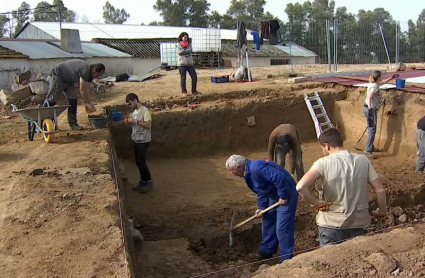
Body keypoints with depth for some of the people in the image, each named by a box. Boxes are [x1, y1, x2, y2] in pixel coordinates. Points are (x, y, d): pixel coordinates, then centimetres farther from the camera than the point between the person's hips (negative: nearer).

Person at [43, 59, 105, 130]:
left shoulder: (90, 73, -5)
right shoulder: (85, 70, -33)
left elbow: (86, 89, 0)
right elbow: (82, 89, -30)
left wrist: (87, 103, -4)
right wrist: (89, 103, -24)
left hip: (69, 80, 9)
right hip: (58, 75, -9)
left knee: (73, 100, -1)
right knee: (51, 99, -7)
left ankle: (73, 124, 2)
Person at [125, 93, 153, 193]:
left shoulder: (145, 111, -16)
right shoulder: (135, 111, 11)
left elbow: (148, 125, -23)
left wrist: (136, 121, -26)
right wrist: (130, 122, -1)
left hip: (143, 141, -8)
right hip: (136, 140, 8)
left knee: (141, 161, -7)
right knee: (138, 162, 11)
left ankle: (149, 182, 5)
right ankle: (143, 180, 23)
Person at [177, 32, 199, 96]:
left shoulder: (189, 45, 10)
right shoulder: (179, 45, 3)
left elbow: (190, 51, -10)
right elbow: (179, 53, -13)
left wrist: (183, 51, -15)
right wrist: (187, 51, -9)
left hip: (190, 64, 3)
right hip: (182, 64, -3)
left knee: (194, 77, -2)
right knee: (183, 78, 1)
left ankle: (194, 91, 11)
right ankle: (184, 92, 13)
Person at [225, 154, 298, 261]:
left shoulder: (256, 168, -29)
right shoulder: (248, 173, 5)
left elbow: (280, 177, -34)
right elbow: (261, 191, 15)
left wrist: (283, 196, -25)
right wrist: (261, 207, 6)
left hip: (286, 194, -11)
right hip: (274, 196, 11)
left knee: (282, 228, -8)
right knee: (268, 221, 19)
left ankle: (286, 260, 4)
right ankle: (267, 252, 34)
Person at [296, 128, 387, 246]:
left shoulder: (323, 163, -15)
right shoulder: (363, 160, -4)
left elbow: (300, 187, -28)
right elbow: (380, 190, -2)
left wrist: (315, 203, -13)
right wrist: (381, 211, 14)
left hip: (332, 224, -3)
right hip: (359, 224, 3)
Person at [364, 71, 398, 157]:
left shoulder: (375, 84, 13)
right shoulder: (375, 86, -15)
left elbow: (383, 82, 34)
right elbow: (369, 97, -27)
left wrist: (392, 77, 39)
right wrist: (370, 108, -33)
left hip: (371, 108, 10)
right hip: (370, 108, -10)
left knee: (372, 129, 18)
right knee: (372, 130, -11)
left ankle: (371, 147, 27)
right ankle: (368, 150, -12)